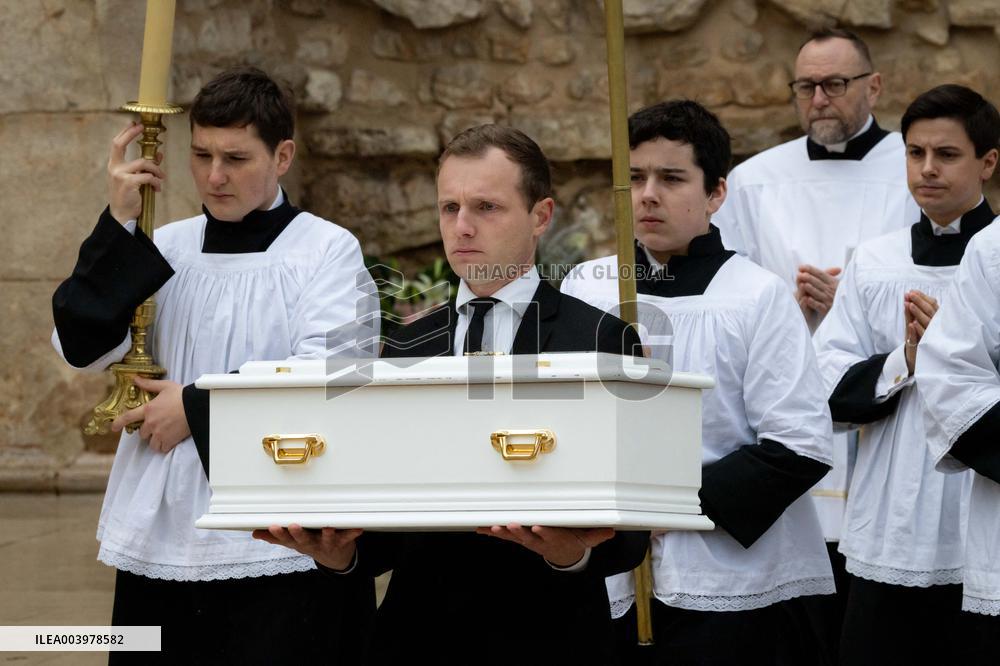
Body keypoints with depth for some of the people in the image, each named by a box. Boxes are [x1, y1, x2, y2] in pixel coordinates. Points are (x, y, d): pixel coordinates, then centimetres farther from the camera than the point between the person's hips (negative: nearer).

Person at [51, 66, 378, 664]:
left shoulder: (329, 251, -1)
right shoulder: (165, 249, 10)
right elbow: (83, 347, 0)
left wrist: (198, 407, -9)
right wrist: (119, 224, -6)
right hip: (158, 543, 4)